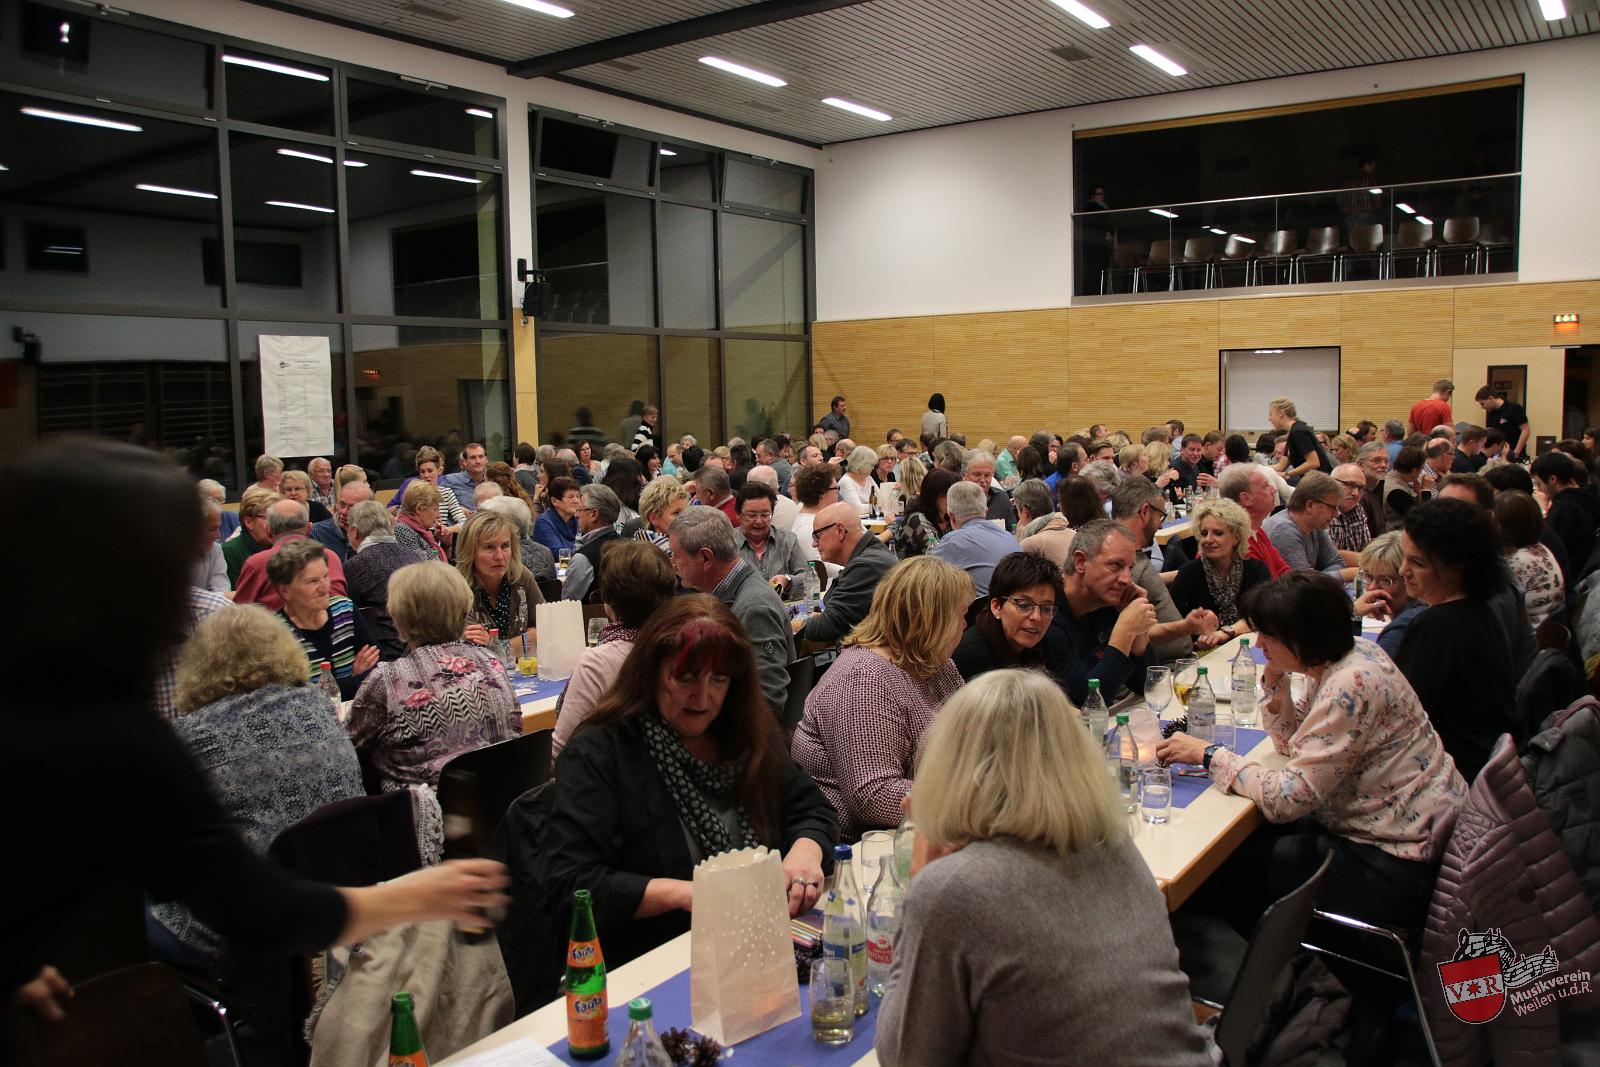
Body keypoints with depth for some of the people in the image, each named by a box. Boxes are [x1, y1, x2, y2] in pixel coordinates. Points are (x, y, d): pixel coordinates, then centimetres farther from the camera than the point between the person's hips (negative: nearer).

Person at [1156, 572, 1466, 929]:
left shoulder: (1351, 686, -27)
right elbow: (1295, 743, 11)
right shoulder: (1340, 660, 1)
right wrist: (1274, 682, -4)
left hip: (1396, 864, -9)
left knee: (1236, 863, -1)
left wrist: (1208, 754, -19)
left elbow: (1288, 798, -28)